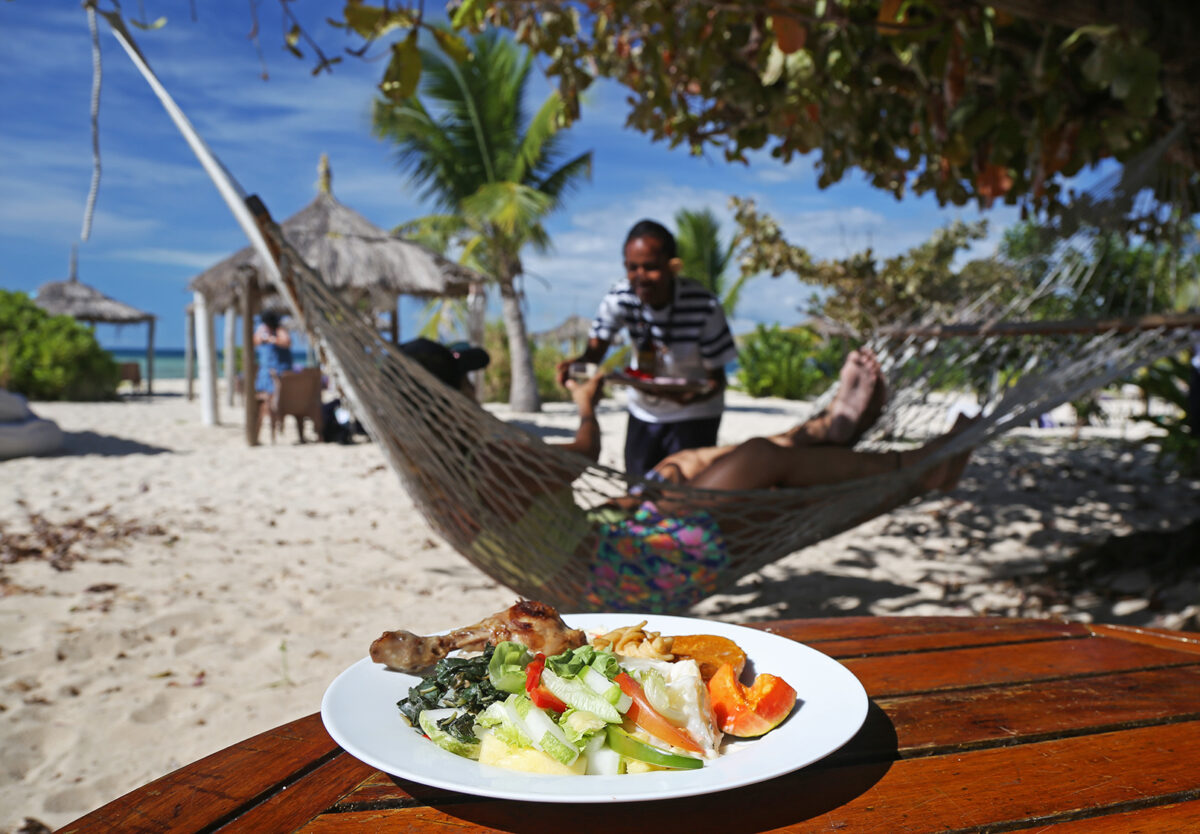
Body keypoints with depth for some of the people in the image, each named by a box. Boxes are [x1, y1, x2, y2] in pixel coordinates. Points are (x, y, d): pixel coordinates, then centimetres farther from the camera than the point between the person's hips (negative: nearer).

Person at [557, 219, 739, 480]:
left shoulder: (703, 305, -27)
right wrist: (578, 363, -44)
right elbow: (596, 346, -20)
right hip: (644, 409, 4)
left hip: (694, 413, -3)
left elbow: (717, 375, -22)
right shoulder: (620, 297, -17)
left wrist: (698, 396, -45)